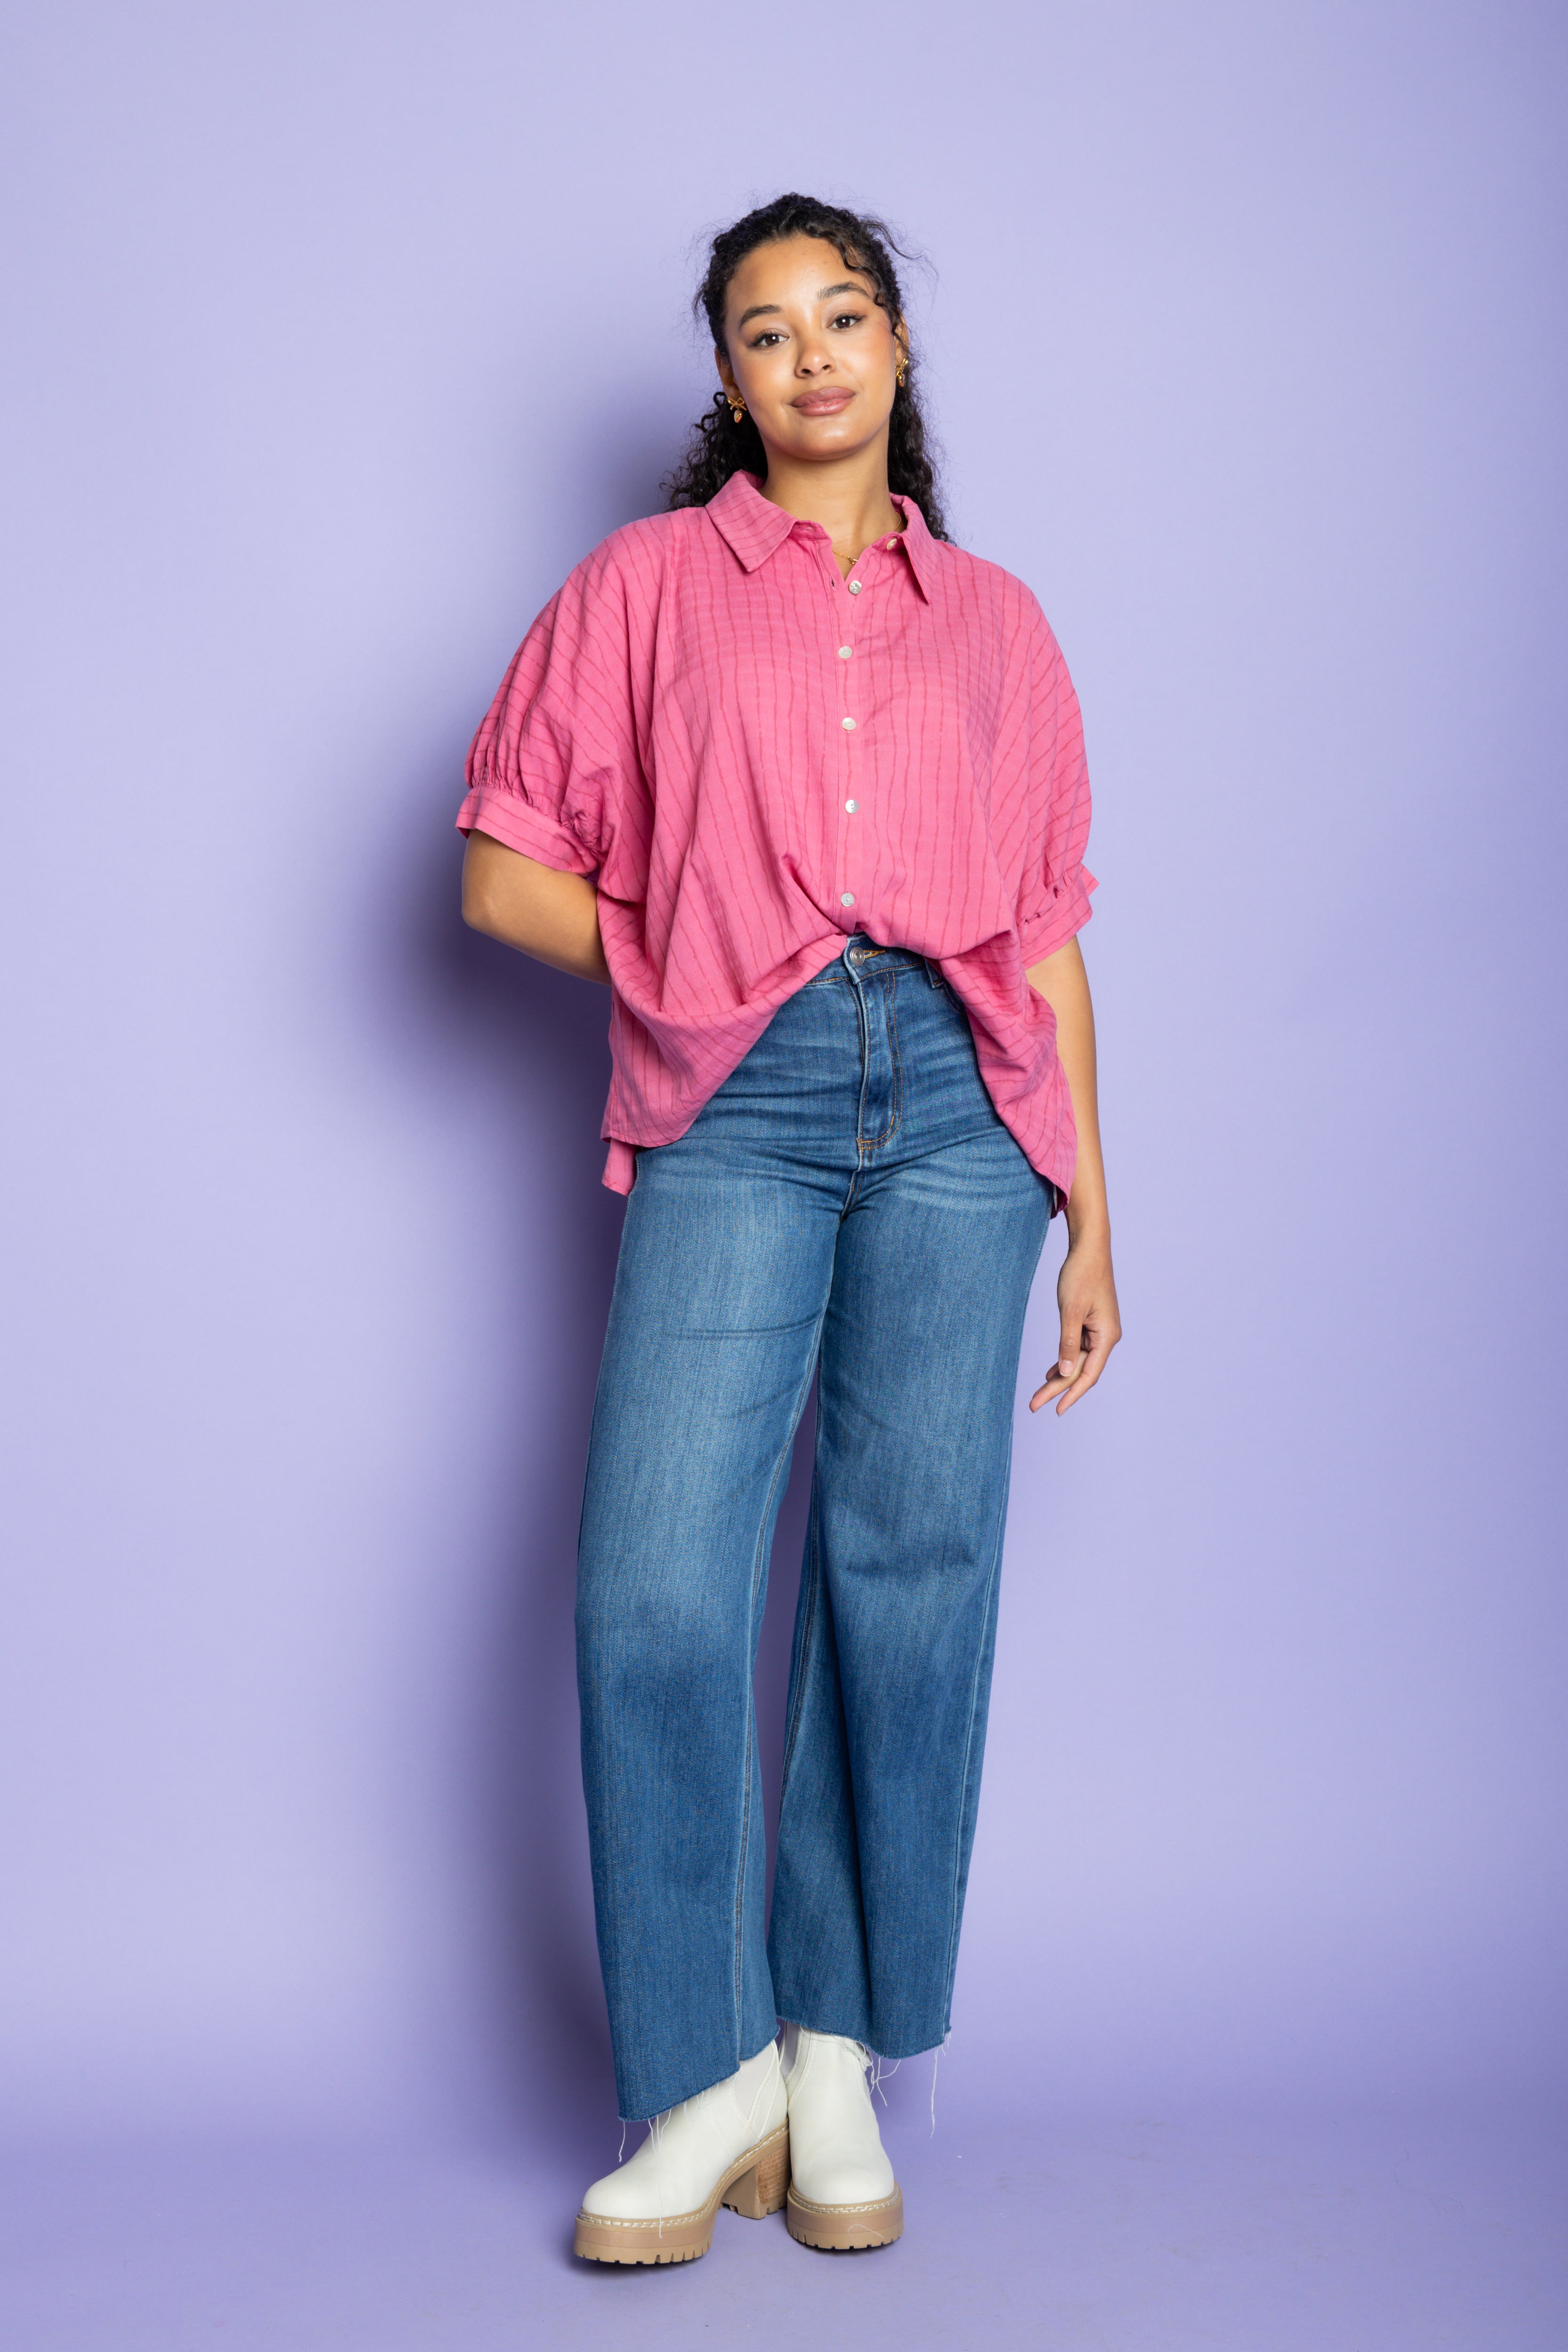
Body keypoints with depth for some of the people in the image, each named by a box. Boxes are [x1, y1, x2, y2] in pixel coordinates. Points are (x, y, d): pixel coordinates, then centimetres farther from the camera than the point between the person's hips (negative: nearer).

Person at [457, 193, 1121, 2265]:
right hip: (735, 1109, -1)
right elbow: (505, 869, 10)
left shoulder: (993, 617, 18)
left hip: (956, 1101, 2)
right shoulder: (651, 582, 14)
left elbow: (1050, 927, 14)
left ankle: (840, 2054, 14)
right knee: (656, 1586, -11)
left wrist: (1091, 1215, 10)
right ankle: (713, 2069, 4)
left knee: (913, 1572, 0)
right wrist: (695, 965, 2)